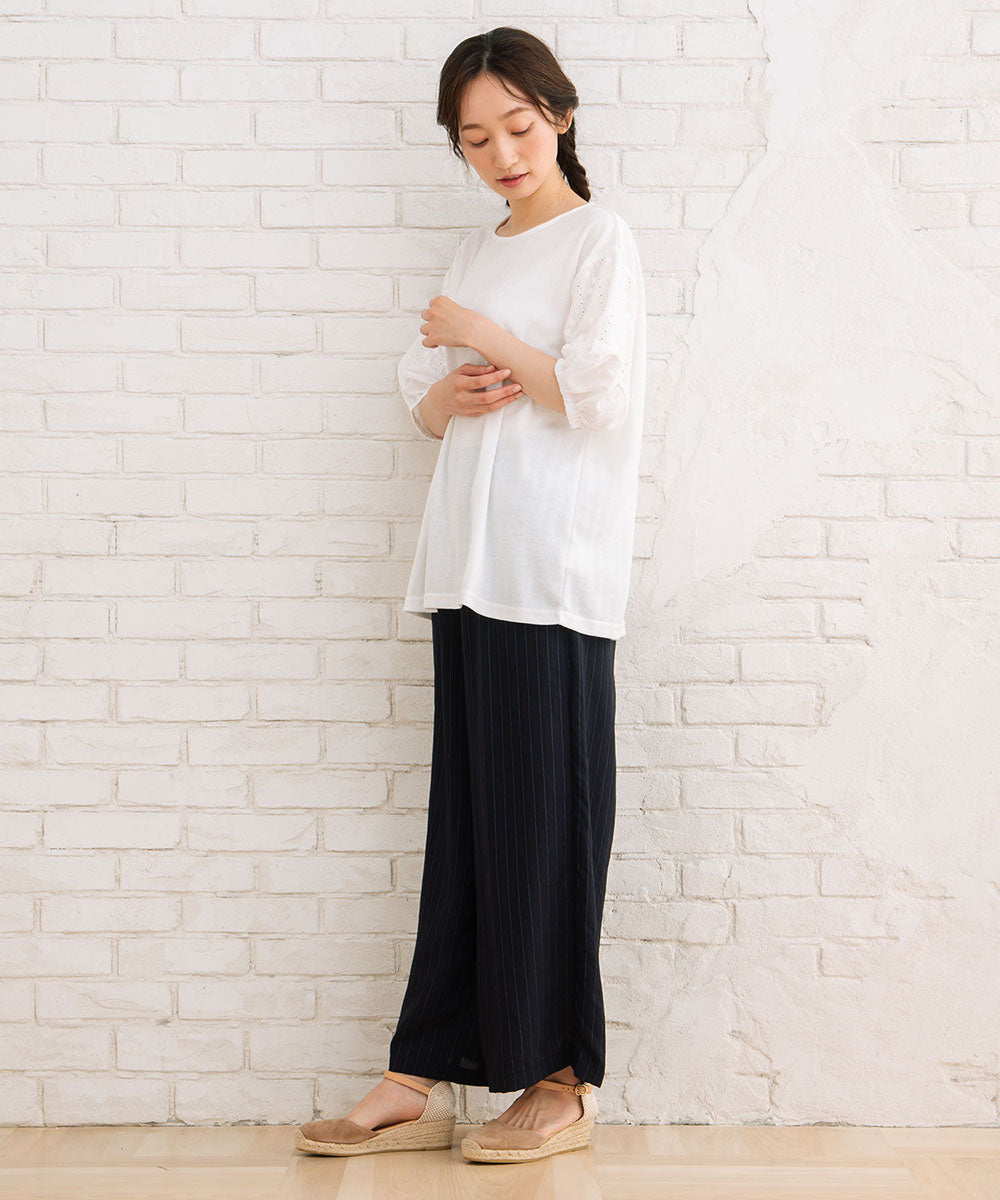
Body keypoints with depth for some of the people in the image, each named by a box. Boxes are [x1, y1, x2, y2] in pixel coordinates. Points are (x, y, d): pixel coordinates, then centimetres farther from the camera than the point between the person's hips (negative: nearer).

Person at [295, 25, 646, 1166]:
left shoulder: (600, 238, 1)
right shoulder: (473, 253, 21)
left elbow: (600, 392, -10)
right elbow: (422, 401, 20)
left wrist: (483, 338, -4)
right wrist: (453, 393, -1)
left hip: (555, 572, -6)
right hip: (470, 564, 6)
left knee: (543, 818, -5)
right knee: (465, 817, 5)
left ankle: (560, 1082, 5)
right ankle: (426, 1076, 8)